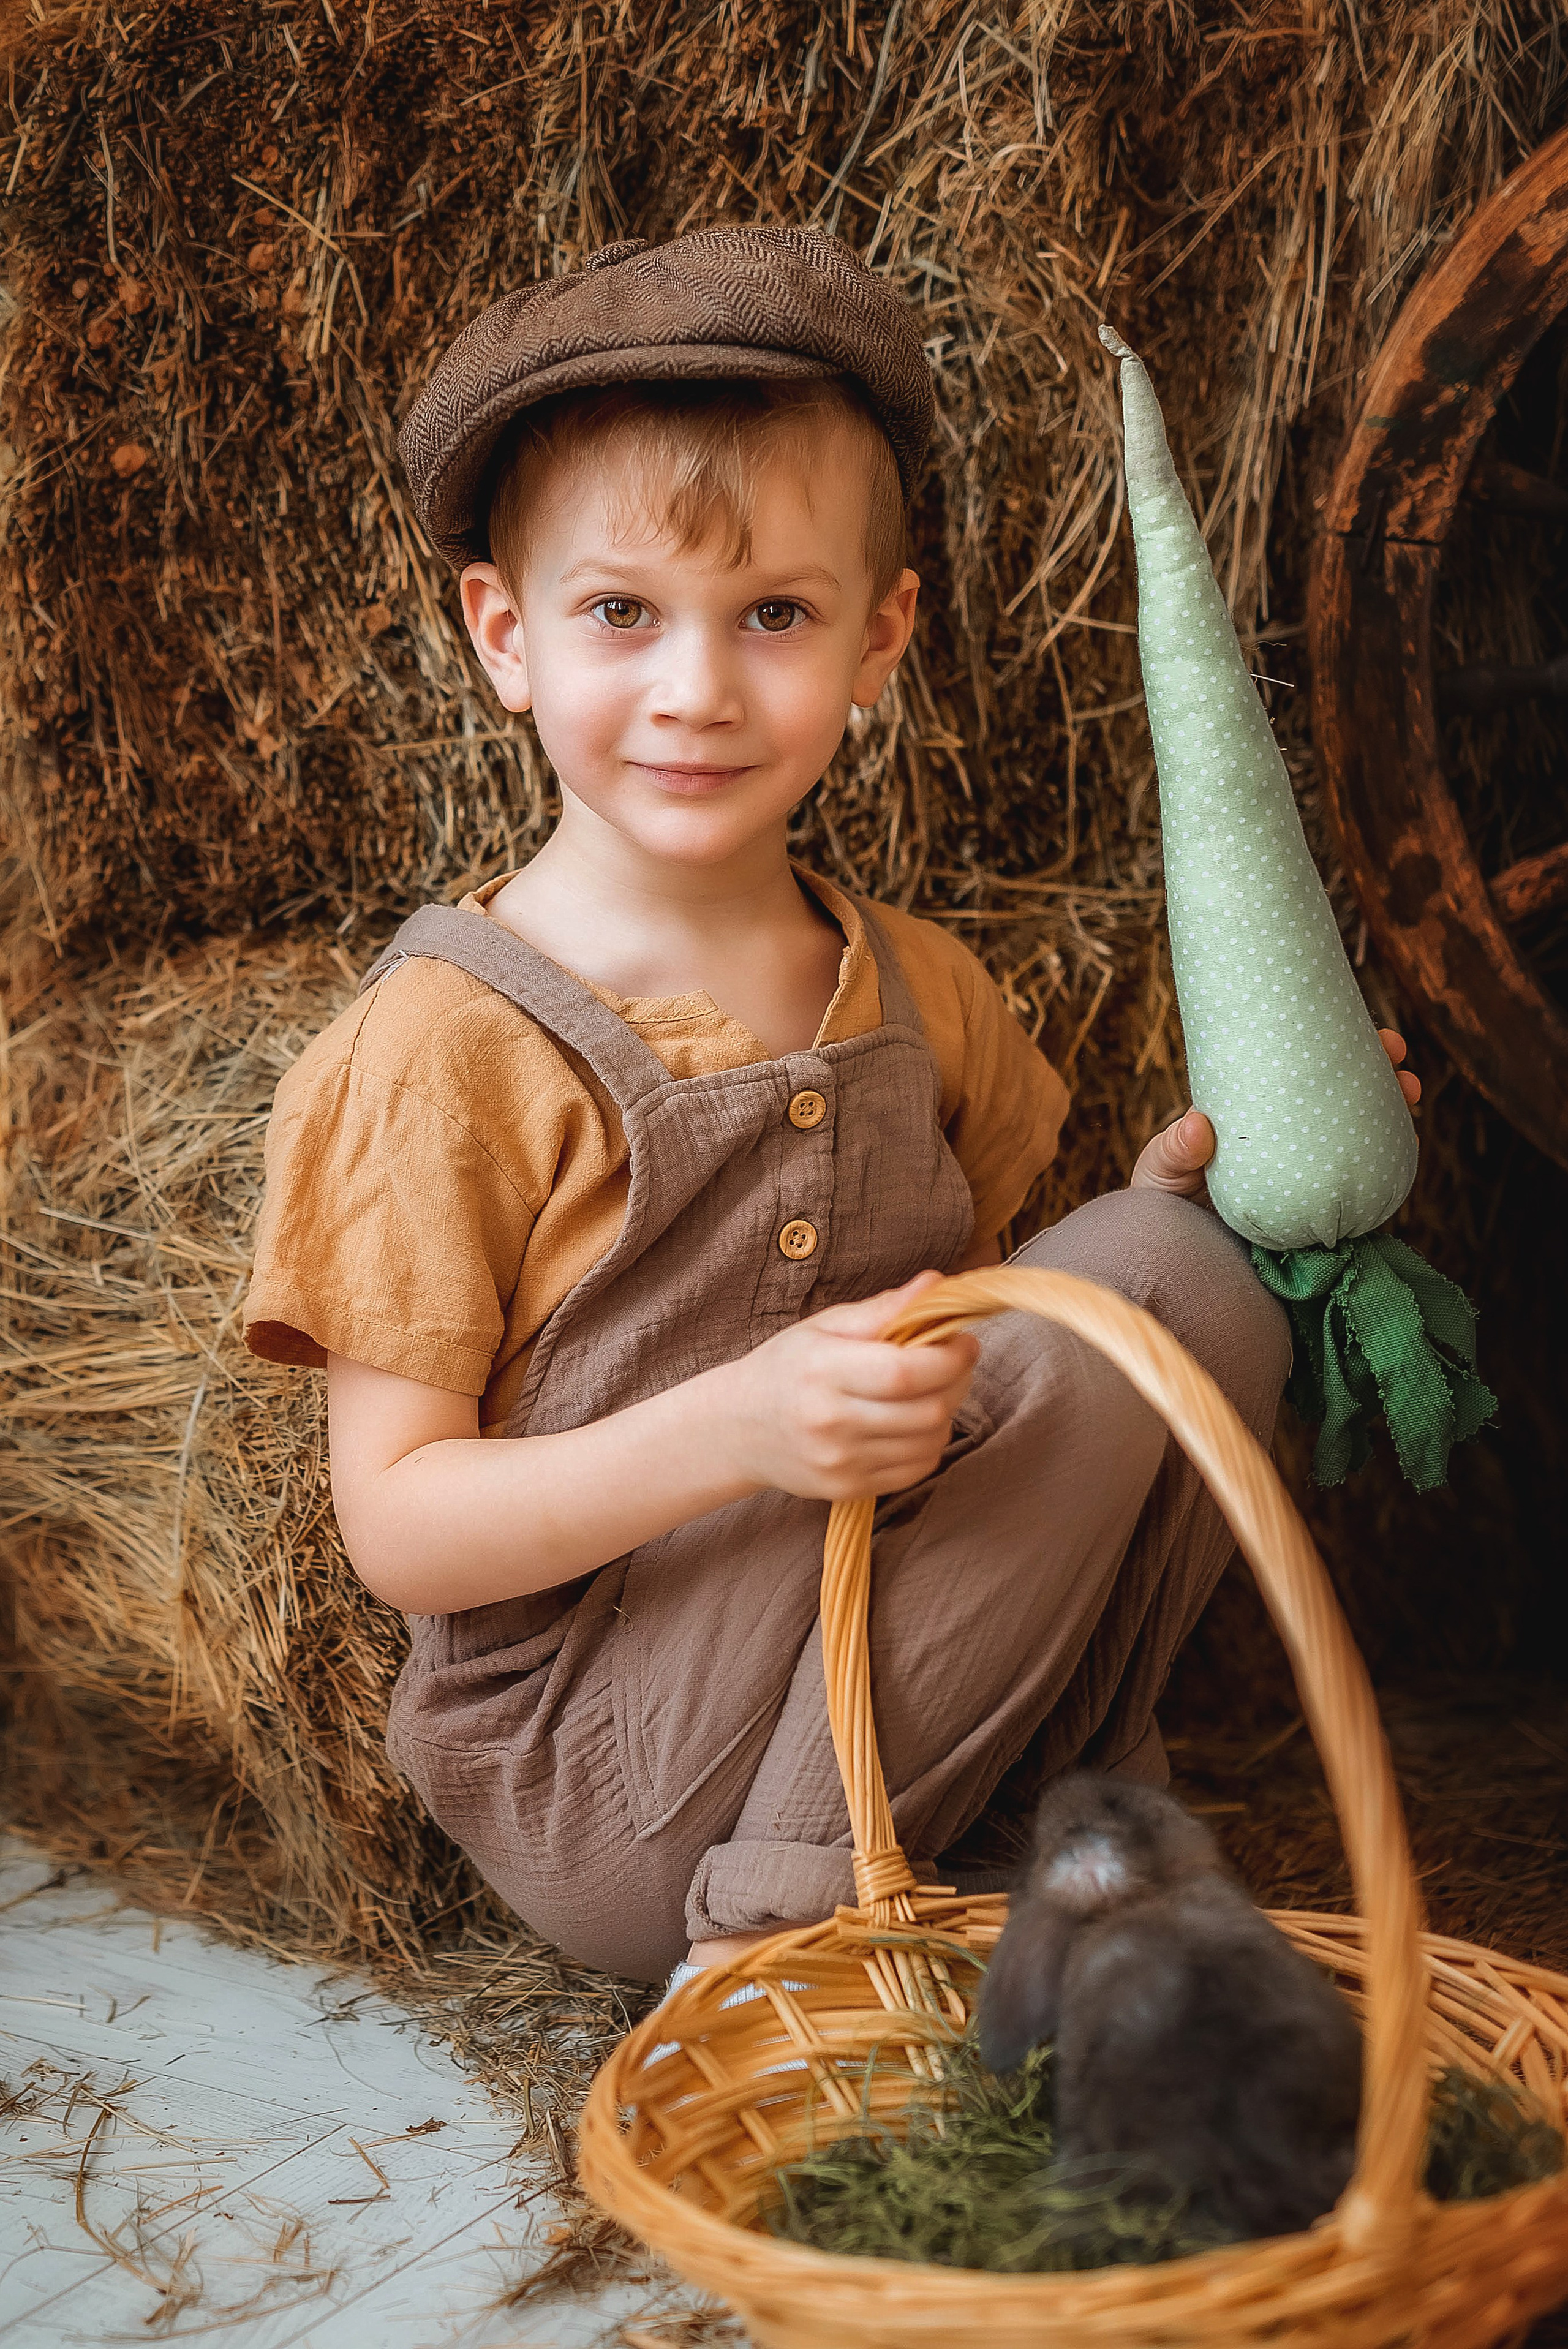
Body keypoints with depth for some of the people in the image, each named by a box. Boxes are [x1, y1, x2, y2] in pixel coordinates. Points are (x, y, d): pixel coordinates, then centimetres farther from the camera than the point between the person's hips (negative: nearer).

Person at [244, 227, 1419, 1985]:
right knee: (1149, 1296, -21)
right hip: (596, 1807, -6)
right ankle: (776, 1935, -15)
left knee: (1208, 1279, -11)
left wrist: (1180, 1184, -3)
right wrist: (730, 1432, -30)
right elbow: (396, 1527, -13)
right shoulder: (448, 1046, -12)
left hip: (889, 1700, 6)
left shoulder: (920, 993, 7)